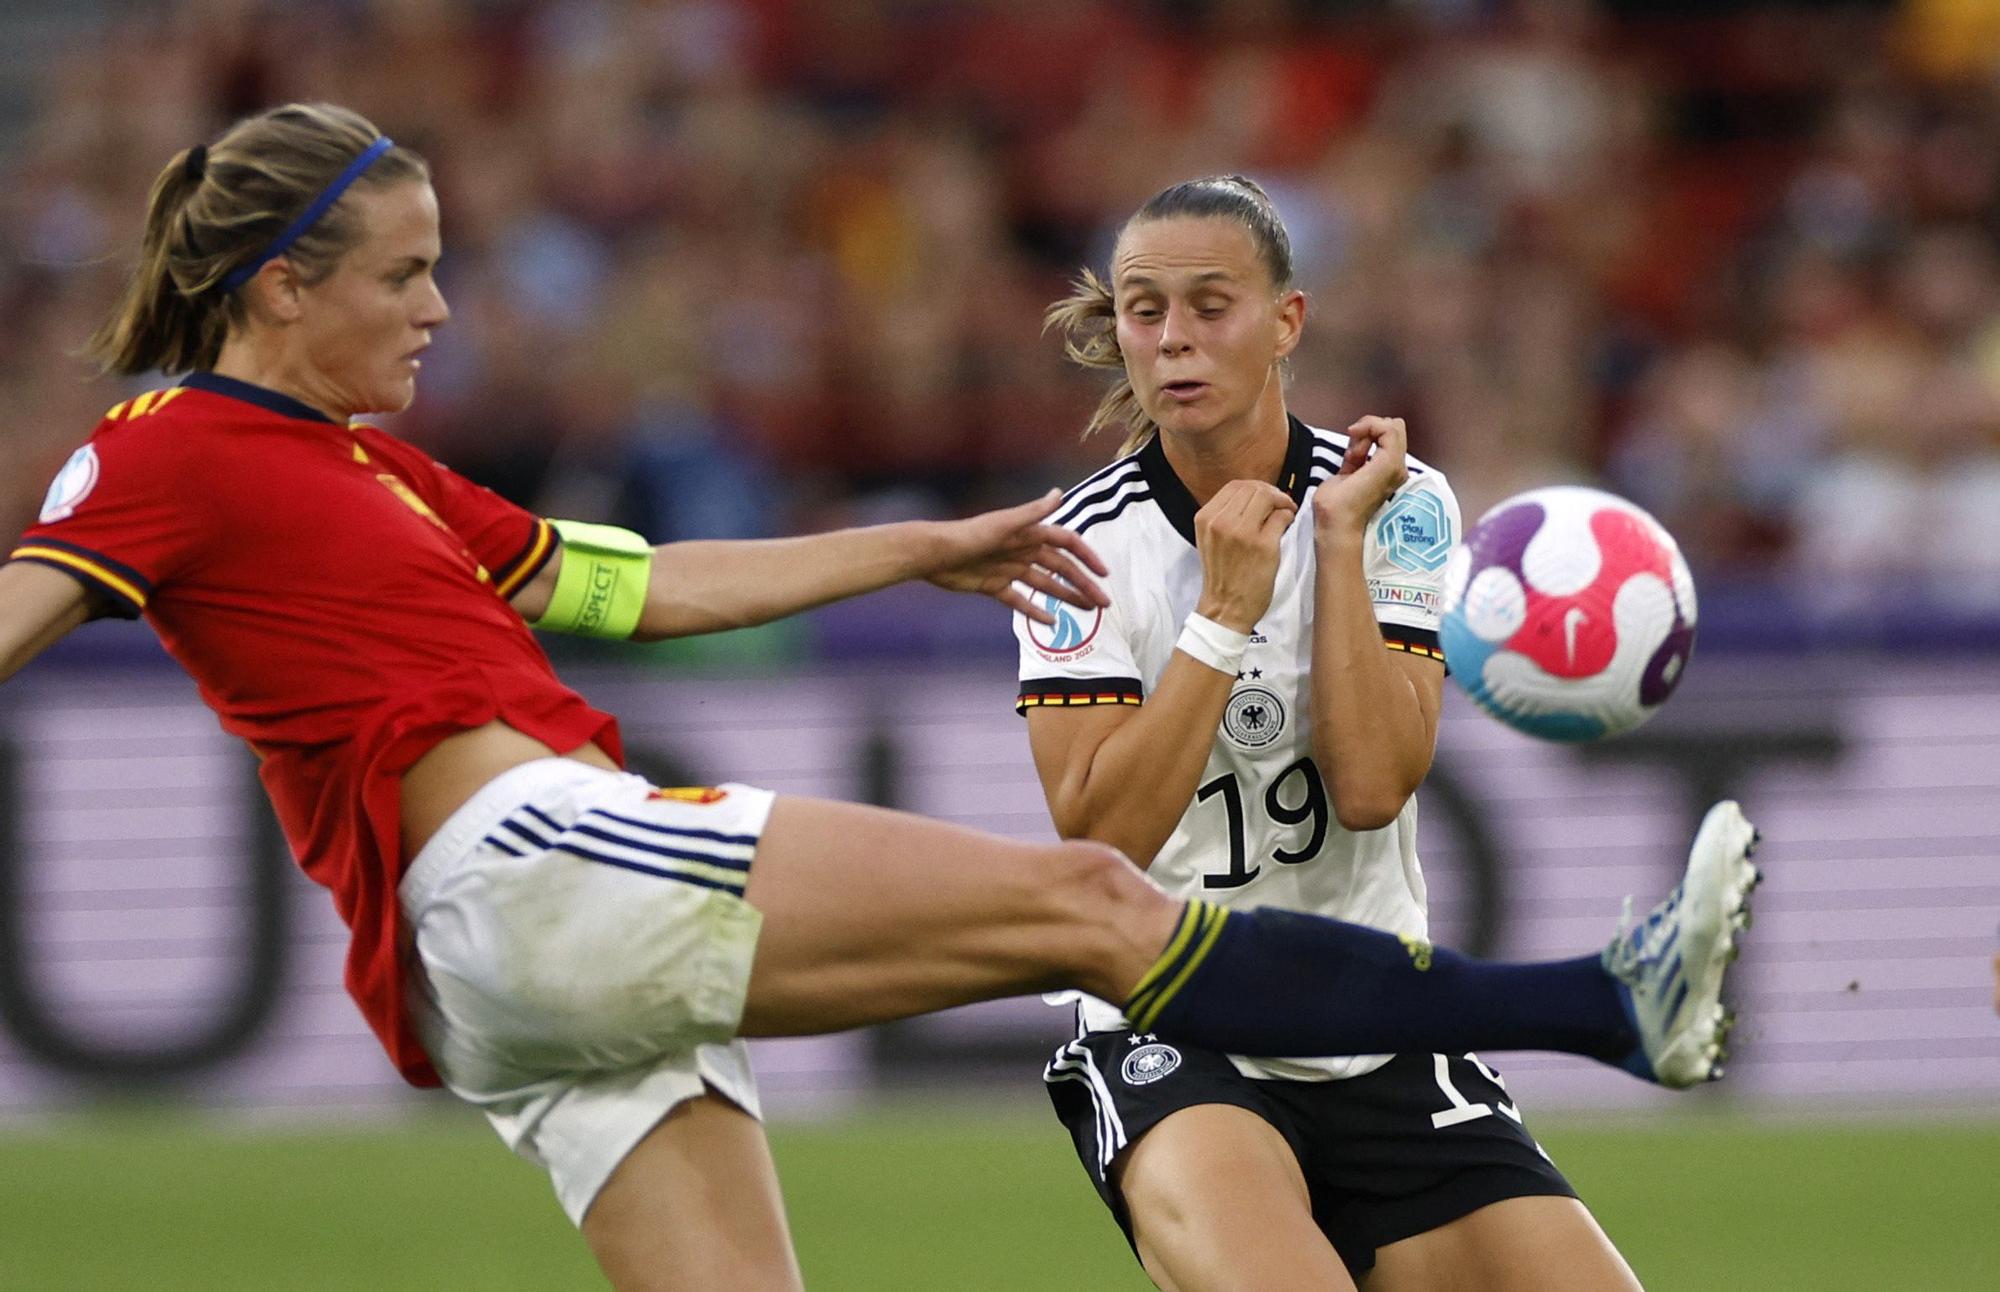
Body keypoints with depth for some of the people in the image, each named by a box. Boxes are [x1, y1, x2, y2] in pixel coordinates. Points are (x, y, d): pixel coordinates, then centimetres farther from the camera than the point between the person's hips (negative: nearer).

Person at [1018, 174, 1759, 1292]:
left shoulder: (1397, 504, -1)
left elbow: (1370, 784, -13)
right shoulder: (1087, 544, -4)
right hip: (1171, 1054, -3)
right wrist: (1226, 610, -17)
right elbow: (1100, 835, -14)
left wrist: (1339, 539, -14)